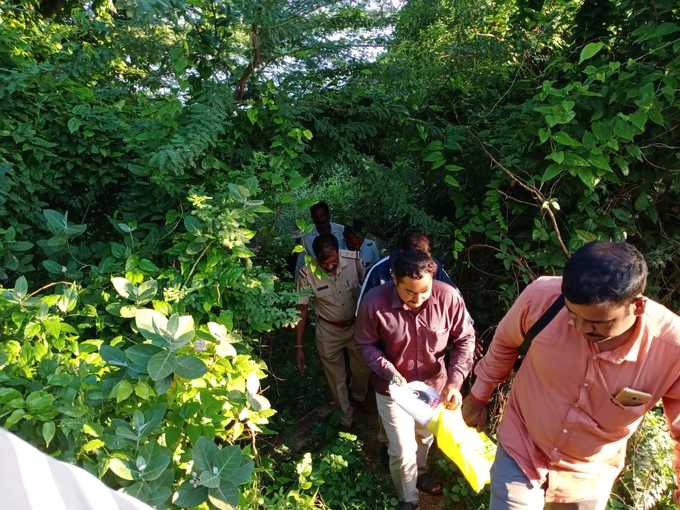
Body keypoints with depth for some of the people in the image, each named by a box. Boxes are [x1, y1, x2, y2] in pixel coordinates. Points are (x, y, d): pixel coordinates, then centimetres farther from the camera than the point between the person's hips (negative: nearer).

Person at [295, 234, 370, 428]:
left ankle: (359, 397, 56)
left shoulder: (354, 260, -22)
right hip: (329, 332, -1)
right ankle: (346, 413, 44)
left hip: (356, 325, 2)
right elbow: (302, 310, -16)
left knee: (362, 369, 23)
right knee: (337, 378, 16)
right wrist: (299, 346, -15)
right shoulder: (306, 272, -25)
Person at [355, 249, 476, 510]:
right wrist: (388, 371, -28)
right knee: (402, 451, 8)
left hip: (434, 384, 3)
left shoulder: (448, 296, -26)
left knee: (425, 436, 29)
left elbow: (465, 338, -13)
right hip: (393, 388, -2)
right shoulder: (374, 302, -29)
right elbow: (365, 344, -13)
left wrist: (455, 380, -24)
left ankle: (420, 473, 63)